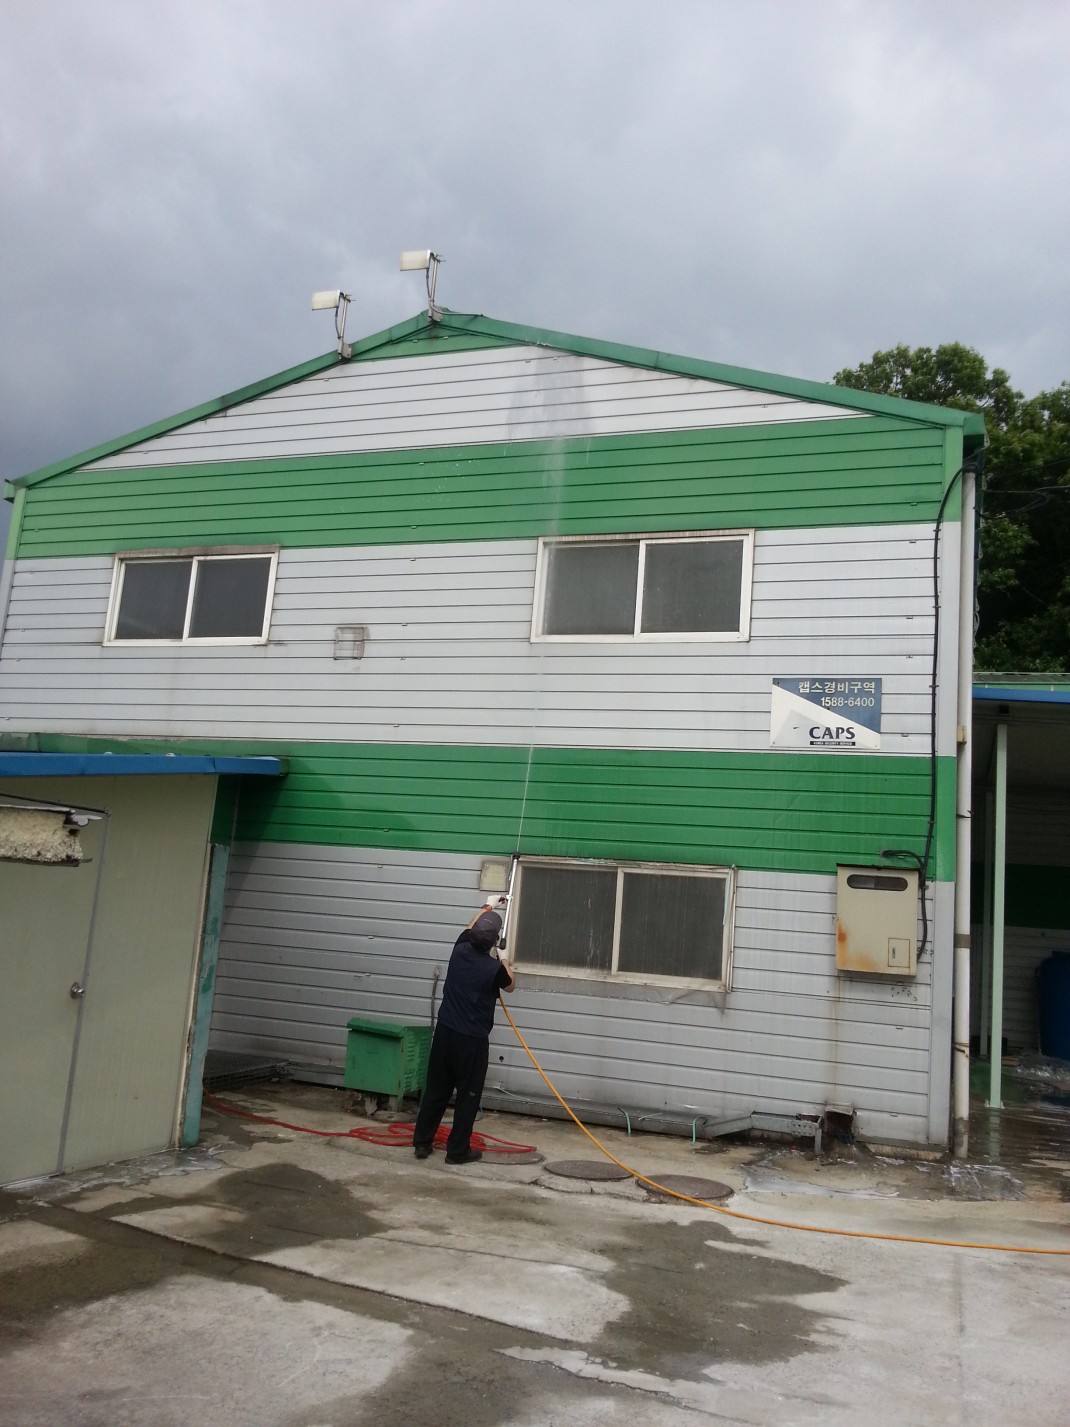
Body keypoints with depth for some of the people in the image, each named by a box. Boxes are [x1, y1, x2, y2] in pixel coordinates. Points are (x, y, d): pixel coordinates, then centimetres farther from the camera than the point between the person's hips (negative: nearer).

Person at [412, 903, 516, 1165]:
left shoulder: (460, 950, -4)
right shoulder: (494, 969, -18)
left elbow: (470, 927, 21)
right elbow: (510, 985, 7)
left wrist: (486, 908, 35)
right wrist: (504, 961, 22)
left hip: (445, 1032, 5)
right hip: (472, 1040, -5)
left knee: (435, 1089, 15)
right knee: (468, 1095, 7)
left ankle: (422, 1142, 22)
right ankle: (458, 1150, 13)